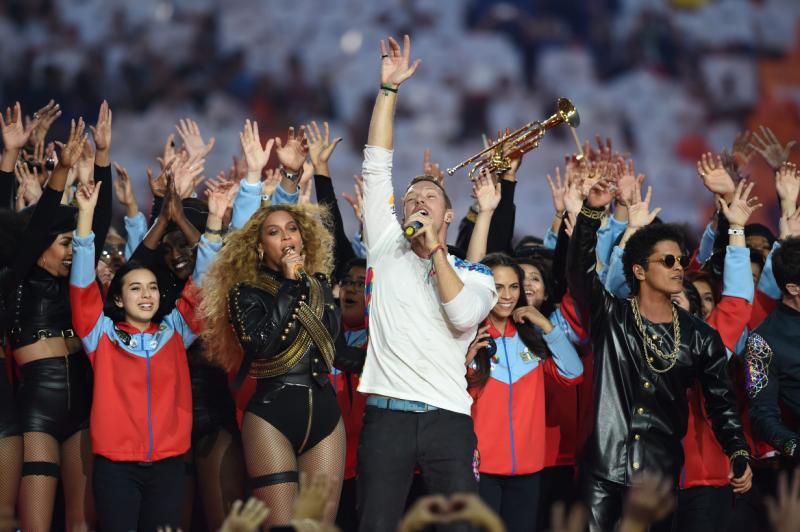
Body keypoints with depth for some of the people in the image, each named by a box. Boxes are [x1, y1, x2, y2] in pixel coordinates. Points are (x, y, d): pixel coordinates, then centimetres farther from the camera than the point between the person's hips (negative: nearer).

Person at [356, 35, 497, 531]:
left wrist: (433, 247, -5)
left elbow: (463, 316, -11)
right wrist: (389, 88, 6)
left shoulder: (475, 274, 11)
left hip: (448, 417, -1)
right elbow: (376, 166, 10)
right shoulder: (388, 248, 14)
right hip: (387, 414, 1)